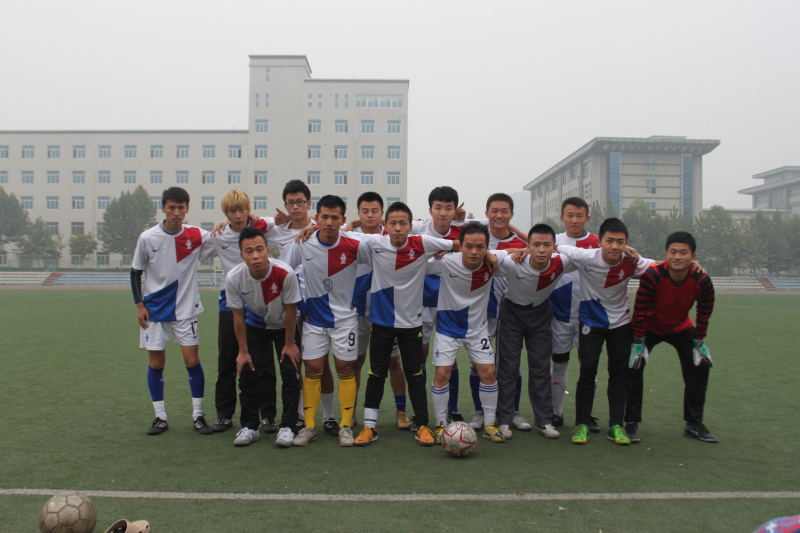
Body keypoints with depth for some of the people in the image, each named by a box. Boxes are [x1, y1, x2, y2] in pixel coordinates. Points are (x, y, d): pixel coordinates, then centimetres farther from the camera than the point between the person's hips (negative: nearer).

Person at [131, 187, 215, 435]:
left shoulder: (197, 236, -5)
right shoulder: (147, 238, -5)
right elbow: (135, 272, 4)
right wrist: (139, 305, -1)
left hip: (185, 309, 0)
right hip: (154, 310, 1)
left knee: (192, 361, -3)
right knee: (156, 363, 5)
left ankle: (198, 415, 10)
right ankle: (160, 417, 19)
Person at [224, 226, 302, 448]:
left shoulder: (285, 274, -33)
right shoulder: (234, 278, -25)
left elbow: (290, 310, -18)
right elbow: (238, 316, -12)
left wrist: (289, 344, -11)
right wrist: (243, 351, -8)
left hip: (284, 326, -2)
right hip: (255, 327, 2)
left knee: (290, 373, -10)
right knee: (246, 372, -2)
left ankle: (287, 427, 3)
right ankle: (249, 426, 14)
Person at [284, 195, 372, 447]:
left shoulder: (355, 247, -14)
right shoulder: (302, 245, -9)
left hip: (344, 317, -1)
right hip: (313, 318, 2)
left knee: (345, 368, 3)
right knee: (313, 369, 4)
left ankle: (346, 425, 16)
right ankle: (309, 426, 16)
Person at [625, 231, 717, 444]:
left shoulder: (702, 281, -25)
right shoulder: (652, 276, -34)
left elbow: (704, 315, -8)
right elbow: (639, 311, -24)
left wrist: (698, 342, -3)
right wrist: (638, 341, -18)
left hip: (681, 328, 3)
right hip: (649, 328, -3)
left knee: (699, 368, 0)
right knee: (634, 368, -14)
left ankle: (694, 424, 17)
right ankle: (631, 423, -1)